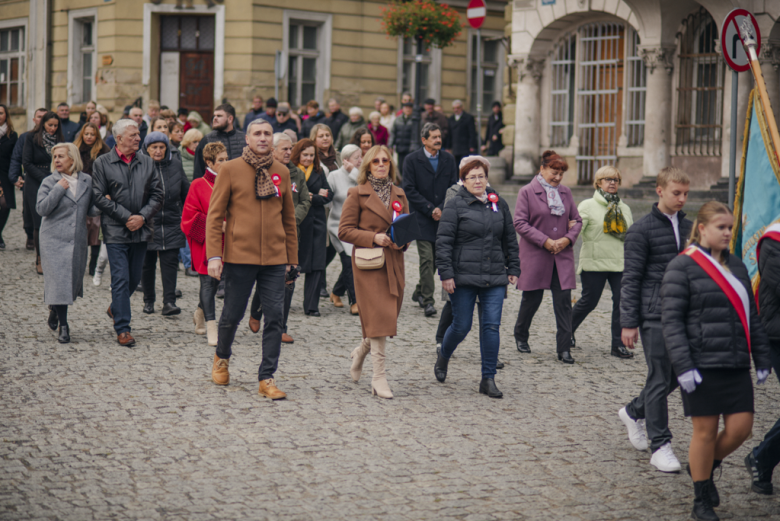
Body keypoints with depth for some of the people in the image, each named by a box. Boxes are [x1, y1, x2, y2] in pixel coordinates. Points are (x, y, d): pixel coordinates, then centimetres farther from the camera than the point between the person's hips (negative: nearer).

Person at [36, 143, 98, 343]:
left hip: (78, 240, 3)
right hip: (54, 240, -3)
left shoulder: (86, 181, 7)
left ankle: (54, 308, 36)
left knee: (74, 280, 9)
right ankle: (63, 326, -1)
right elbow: (41, 208, -12)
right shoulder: (49, 182, -2)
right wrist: (59, 189, -15)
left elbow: (91, 209, 12)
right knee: (59, 281, -8)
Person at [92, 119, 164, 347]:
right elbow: (99, 197, -6)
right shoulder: (102, 163, -2)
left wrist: (142, 217, -7)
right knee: (121, 279, -8)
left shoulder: (147, 162, 8)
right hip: (115, 230, -4)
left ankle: (115, 308, 39)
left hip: (141, 230, 4)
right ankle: (122, 328, -4)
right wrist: (126, 217, -11)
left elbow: (157, 195, 8)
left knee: (135, 278, 12)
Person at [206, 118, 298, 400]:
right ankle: (222, 358, 34)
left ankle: (267, 378, 1)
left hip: (275, 258, 3)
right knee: (233, 313, 6)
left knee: (274, 317, -4)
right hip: (239, 255, -3)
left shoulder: (282, 172, 9)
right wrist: (214, 255, -10)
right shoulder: (230, 170, -1)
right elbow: (214, 215, -2)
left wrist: (291, 257, 14)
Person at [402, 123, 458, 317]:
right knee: (427, 259, -11)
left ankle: (419, 292, 28)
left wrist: (441, 208, -9)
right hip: (422, 217, -4)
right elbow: (410, 190, -6)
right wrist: (430, 209, -12)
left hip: (443, 217, 4)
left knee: (436, 258, 9)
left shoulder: (449, 159, 7)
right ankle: (427, 301, -8)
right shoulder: (412, 160, -3)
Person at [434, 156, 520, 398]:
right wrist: (446, 274, -12)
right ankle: (443, 356, 34)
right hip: (464, 278, -3)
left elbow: (510, 239, 17)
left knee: (491, 326, -2)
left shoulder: (499, 204, 11)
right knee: (461, 326, 3)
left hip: (494, 278, 3)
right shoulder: (455, 206, -3)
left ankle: (488, 379, 4)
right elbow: (443, 242, -6)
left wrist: (513, 269, 13)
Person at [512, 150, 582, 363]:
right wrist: (545, 241, -15)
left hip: (562, 256, 3)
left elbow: (577, 220, 15)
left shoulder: (565, 192, 11)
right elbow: (520, 223, -9)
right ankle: (520, 336, 32)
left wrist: (568, 239, -5)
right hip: (535, 256, -3)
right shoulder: (527, 192, -3)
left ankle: (564, 348, -4)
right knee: (532, 299, 8)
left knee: (564, 301, -5)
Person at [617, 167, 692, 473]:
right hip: (655, 315, -6)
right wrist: (628, 322, -11)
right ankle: (660, 447, 2)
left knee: (678, 374, 10)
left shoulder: (688, 228, 12)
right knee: (660, 379, -4)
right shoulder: (642, 230, -6)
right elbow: (631, 279, -7)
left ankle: (634, 412, 33)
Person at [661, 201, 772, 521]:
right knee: (705, 432, 0)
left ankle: (704, 467, 29)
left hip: (736, 365, 6)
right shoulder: (682, 267, -6)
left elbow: (751, 317, 19)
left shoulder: (736, 266, 14)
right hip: (702, 366, -6)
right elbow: (671, 320, -10)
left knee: (741, 427, 0)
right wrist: (683, 366, -17)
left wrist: (762, 359, 14)